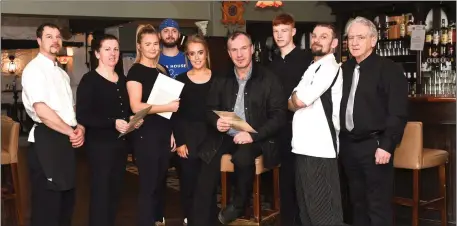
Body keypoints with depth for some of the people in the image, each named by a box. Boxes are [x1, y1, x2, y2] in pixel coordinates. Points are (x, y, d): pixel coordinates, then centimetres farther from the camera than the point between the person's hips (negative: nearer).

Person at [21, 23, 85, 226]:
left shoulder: (62, 73, 19)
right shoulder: (34, 69, -8)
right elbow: (42, 110, -19)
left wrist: (80, 128, 1)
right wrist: (71, 132, -13)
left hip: (67, 141, 9)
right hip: (47, 140, -9)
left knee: (66, 199, 15)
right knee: (47, 203, -4)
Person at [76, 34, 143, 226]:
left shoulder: (122, 80, 12)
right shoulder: (89, 80, -9)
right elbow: (82, 116, -18)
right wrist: (113, 123, -25)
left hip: (121, 144, 7)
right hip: (100, 144, -7)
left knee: (115, 190, 12)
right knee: (100, 191, -3)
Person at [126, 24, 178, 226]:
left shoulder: (162, 71, 13)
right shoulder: (135, 71, -6)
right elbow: (136, 107, -17)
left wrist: (172, 132, 12)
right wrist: (168, 107, -20)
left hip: (164, 133, 7)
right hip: (146, 134, -6)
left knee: (160, 182, 13)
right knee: (148, 184, -3)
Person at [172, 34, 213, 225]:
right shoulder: (181, 80, 2)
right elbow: (175, 114, 0)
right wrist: (179, 142, -8)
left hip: (211, 135, 0)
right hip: (187, 136, 0)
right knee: (188, 181, 2)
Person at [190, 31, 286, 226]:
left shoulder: (268, 79, -1)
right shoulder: (221, 80, 11)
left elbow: (279, 116, -6)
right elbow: (210, 109, 15)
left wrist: (253, 135, -19)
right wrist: (216, 121, -10)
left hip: (255, 138, -3)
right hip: (225, 136, 3)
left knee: (242, 157, -35)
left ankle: (239, 203, -9)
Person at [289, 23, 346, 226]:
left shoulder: (330, 68, -10)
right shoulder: (312, 68, 19)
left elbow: (300, 101, -17)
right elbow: (293, 104, 17)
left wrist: (296, 95, 3)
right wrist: (296, 98, -3)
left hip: (319, 149, -9)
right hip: (303, 147, 9)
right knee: (306, 208, 16)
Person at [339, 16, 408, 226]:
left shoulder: (389, 69, -8)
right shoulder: (345, 69, 10)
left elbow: (398, 113, -13)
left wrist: (386, 146, -18)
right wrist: (339, 139, 9)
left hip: (374, 145, -6)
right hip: (348, 144, 6)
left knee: (378, 207, -1)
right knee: (357, 201, 15)